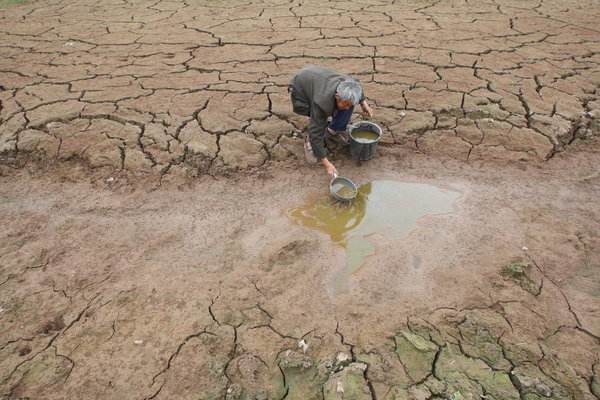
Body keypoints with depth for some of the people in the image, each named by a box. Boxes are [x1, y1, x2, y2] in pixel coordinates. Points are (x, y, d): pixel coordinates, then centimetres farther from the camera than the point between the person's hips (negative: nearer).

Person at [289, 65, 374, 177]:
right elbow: (316, 132, -38)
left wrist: (364, 103, -11)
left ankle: (333, 130, 5)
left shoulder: (348, 85, -25)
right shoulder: (322, 102, -42)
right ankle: (310, 141, -1)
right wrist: (326, 163, -38)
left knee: (348, 99, -15)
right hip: (300, 91, -5)